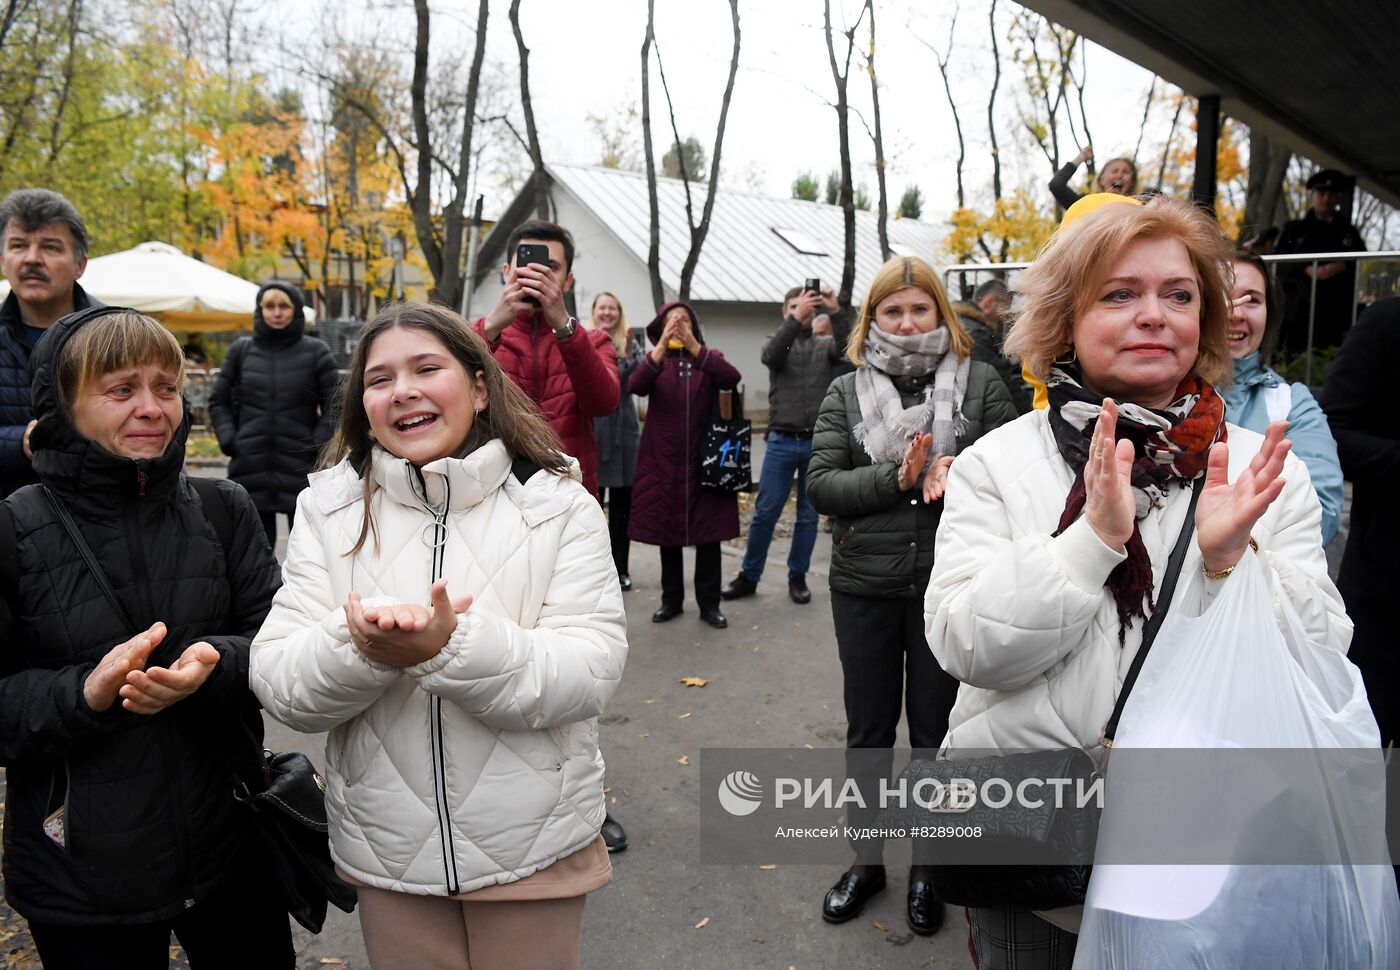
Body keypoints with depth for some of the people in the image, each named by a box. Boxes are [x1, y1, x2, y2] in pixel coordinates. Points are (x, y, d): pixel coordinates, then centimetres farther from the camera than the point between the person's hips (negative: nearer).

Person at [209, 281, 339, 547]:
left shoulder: (315, 352, 1)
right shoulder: (241, 350, 8)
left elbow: (334, 405, 1)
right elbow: (218, 401, 15)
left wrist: (317, 446, -9)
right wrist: (228, 440, 1)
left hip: (300, 469, -2)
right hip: (250, 469, 2)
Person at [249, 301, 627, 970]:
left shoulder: (558, 505, -8)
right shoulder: (328, 508, -2)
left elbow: (591, 671, -17)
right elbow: (276, 683, -8)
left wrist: (451, 647, -32)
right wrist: (358, 647, -29)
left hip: (533, 847, -1)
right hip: (387, 851, 2)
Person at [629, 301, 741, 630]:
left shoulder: (709, 358, 4)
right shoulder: (654, 359, 3)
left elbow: (732, 379, -19)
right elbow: (635, 386, -19)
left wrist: (694, 347, -28)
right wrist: (662, 347, -31)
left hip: (704, 461, 0)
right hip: (662, 461, 0)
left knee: (708, 533, 2)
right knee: (667, 532, 8)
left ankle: (709, 604, 12)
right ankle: (671, 600, 21)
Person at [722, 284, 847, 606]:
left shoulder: (825, 346, 9)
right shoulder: (777, 343, 8)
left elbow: (849, 346, -13)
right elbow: (771, 355, -17)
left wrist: (836, 311, -27)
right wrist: (795, 318, -27)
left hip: (819, 444, 1)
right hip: (782, 442, -1)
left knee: (809, 516, 8)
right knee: (765, 513, 2)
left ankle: (797, 577, 21)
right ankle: (749, 576, 14)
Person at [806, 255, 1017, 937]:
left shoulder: (980, 383, 0)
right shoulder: (846, 392, 3)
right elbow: (820, 485, -6)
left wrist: (962, 476, -22)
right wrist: (898, 478, -19)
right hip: (865, 585, 1)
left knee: (935, 726, 13)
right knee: (868, 726, 14)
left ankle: (927, 865, 33)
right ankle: (866, 860, 33)